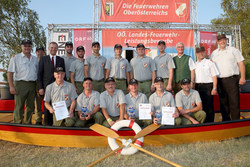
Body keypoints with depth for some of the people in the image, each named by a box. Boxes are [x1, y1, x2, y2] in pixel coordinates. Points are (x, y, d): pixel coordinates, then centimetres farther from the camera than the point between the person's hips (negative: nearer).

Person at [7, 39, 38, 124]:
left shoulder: (35, 59, 15)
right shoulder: (15, 58, 3)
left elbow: (37, 73, 18)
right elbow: (10, 73, -2)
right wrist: (11, 86, -11)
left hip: (32, 85, 4)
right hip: (20, 84, -4)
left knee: (30, 106, 9)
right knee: (19, 106, -5)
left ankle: (27, 123, 20)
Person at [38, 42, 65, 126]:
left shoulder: (61, 60, 11)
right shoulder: (43, 59, 7)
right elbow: (39, 74, 3)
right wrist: (40, 87, -5)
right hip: (47, 86, -1)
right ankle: (47, 123, 16)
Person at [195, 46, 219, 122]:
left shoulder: (209, 62, 4)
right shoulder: (195, 64, 15)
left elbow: (214, 76, -2)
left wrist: (214, 88, -10)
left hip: (208, 85, -3)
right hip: (198, 86, 4)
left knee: (209, 105, -2)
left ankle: (210, 122, 7)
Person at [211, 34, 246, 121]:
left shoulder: (233, 50, 7)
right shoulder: (214, 53, 15)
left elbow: (241, 64, 3)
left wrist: (242, 77, -6)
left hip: (232, 79, -3)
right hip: (219, 80, 3)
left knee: (234, 101, -6)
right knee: (223, 102, 8)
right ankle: (225, 121, 19)